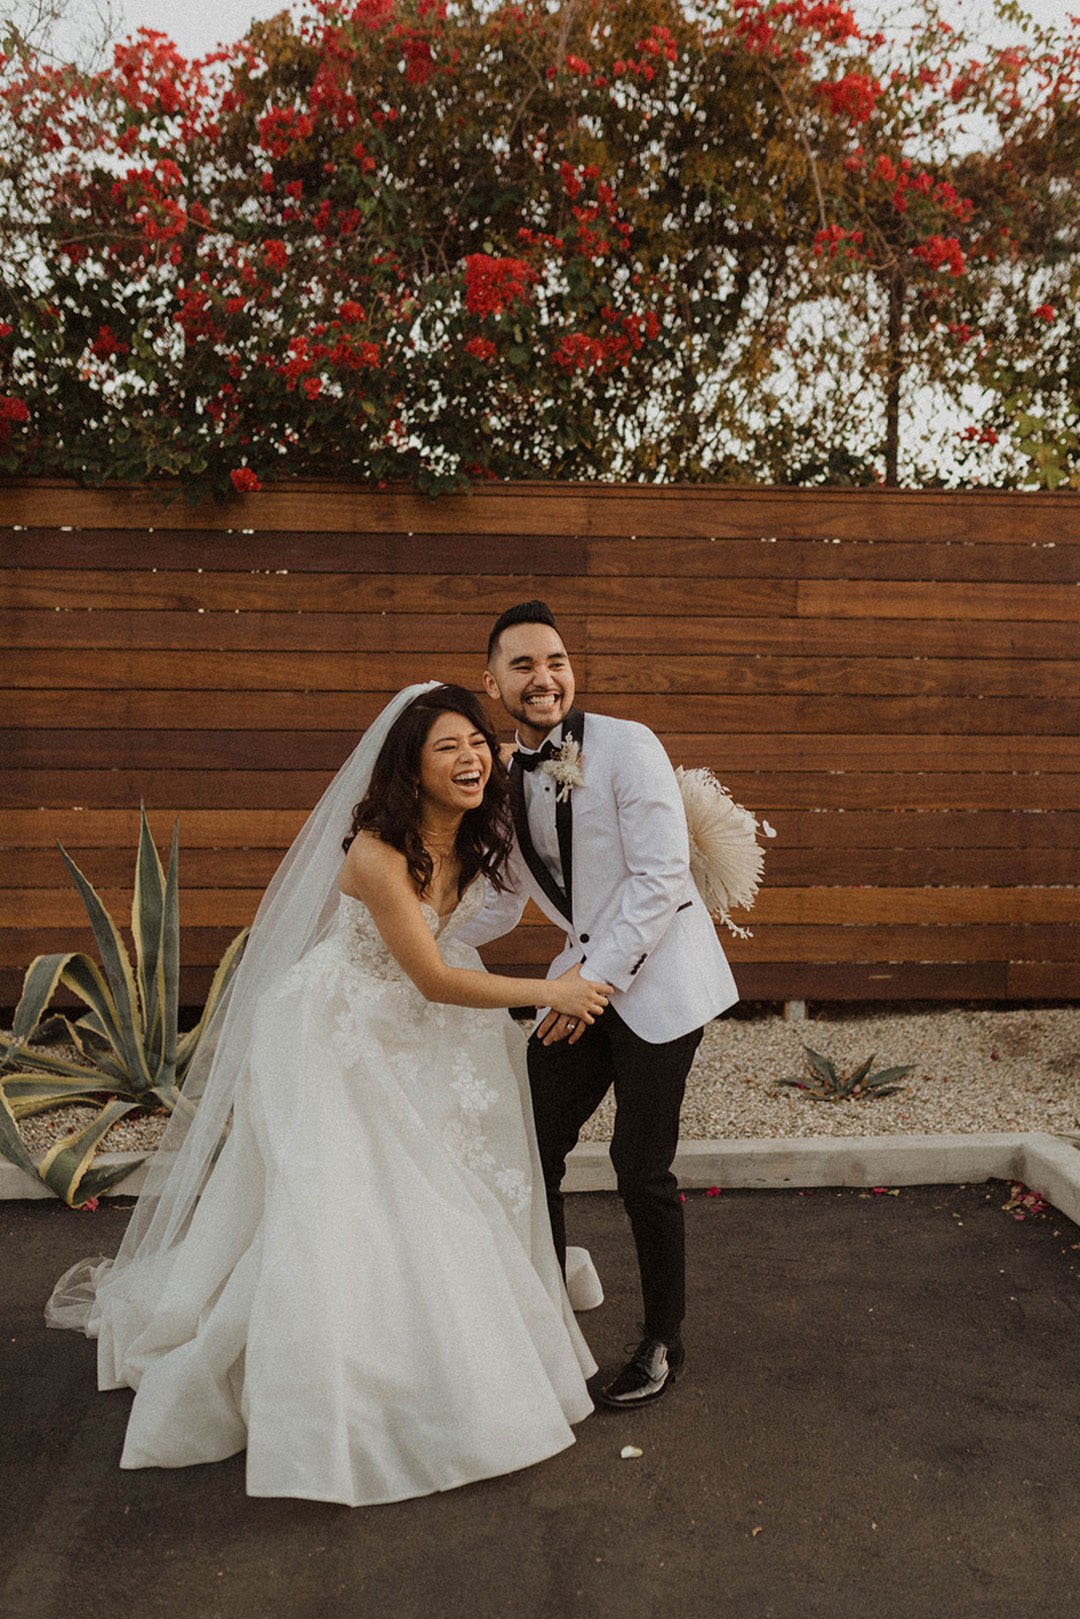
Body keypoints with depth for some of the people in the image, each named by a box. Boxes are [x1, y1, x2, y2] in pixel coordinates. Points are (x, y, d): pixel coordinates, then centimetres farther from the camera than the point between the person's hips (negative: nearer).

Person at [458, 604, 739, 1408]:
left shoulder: (627, 747, -14)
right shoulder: (503, 778, 5)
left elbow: (662, 877, -18)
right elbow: (500, 904, 15)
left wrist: (599, 979, -20)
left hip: (656, 976, -6)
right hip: (583, 977, 6)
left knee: (641, 1164, -1)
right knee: (533, 1145, 7)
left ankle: (664, 1344, 23)